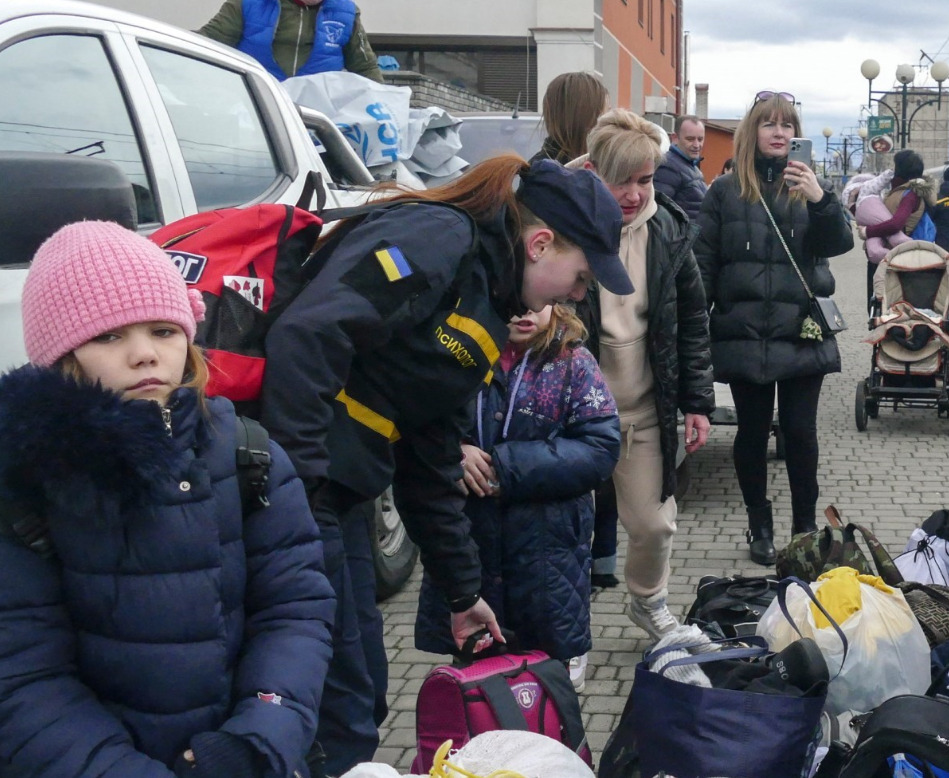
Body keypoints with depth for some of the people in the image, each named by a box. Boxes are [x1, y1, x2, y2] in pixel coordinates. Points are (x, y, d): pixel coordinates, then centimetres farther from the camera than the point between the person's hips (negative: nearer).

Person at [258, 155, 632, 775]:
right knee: (341, 703, -1)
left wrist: (463, 590, 26)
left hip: (333, 498, 10)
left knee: (365, 683, 17)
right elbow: (307, 335, -25)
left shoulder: (485, 303, 18)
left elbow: (431, 465, 22)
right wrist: (294, 485, -28)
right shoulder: (435, 238, -11)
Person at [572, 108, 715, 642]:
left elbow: (693, 321, 6)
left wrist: (698, 402, 4)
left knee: (655, 521, 10)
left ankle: (650, 601, 40)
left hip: (646, 407, 3)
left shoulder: (668, 230, -1)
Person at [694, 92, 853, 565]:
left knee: (800, 431, 4)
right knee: (752, 432, 9)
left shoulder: (809, 186, 6)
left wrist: (820, 199, -23)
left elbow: (838, 244, -6)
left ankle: (806, 525, 20)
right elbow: (703, 264, 0)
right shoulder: (725, 192, 2)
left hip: (802, 334, 1)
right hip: (744, 335, 0)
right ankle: (760, 527, 23)